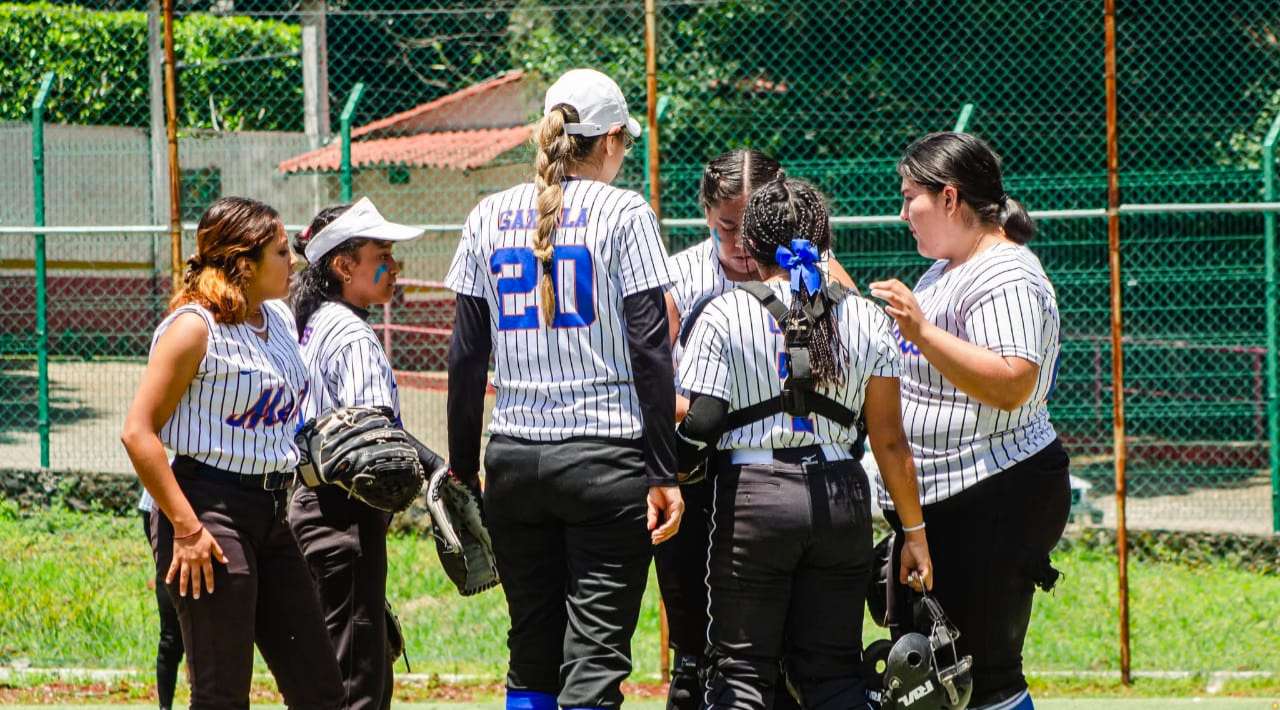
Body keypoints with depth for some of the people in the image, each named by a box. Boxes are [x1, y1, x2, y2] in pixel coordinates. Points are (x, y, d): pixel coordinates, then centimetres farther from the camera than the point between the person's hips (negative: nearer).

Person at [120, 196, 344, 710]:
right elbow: (138, 431, -16)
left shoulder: (279, 319, 13)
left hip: (270, 513, 8)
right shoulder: (195, 328, -11)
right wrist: (186, 528, -19)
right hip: (210, 509, -8)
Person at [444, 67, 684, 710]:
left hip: (514, 459, 4)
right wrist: (663, 472, -6)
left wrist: (463, 468, 14)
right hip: (605, 459, -4)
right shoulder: (623, 212, -3)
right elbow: (650, 349, -7)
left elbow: (466, 356, 8)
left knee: (531, 658, 12)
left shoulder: (490, 217, 8)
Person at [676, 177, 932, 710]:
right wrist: (914, 532, 11)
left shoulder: (723, 315, -3)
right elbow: (890, 441, 5)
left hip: (753, 494, -3)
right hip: (841, 497, 3)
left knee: (740, 667, 5)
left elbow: (700, 423, -10)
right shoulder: (866, 319, 5)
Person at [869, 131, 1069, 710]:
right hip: (937, 506, 11)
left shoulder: (1005, 278, -16)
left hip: (994, 505, -11)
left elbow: (1011, 385, -29)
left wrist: (921, 332, -32)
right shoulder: (945, 271, 17)